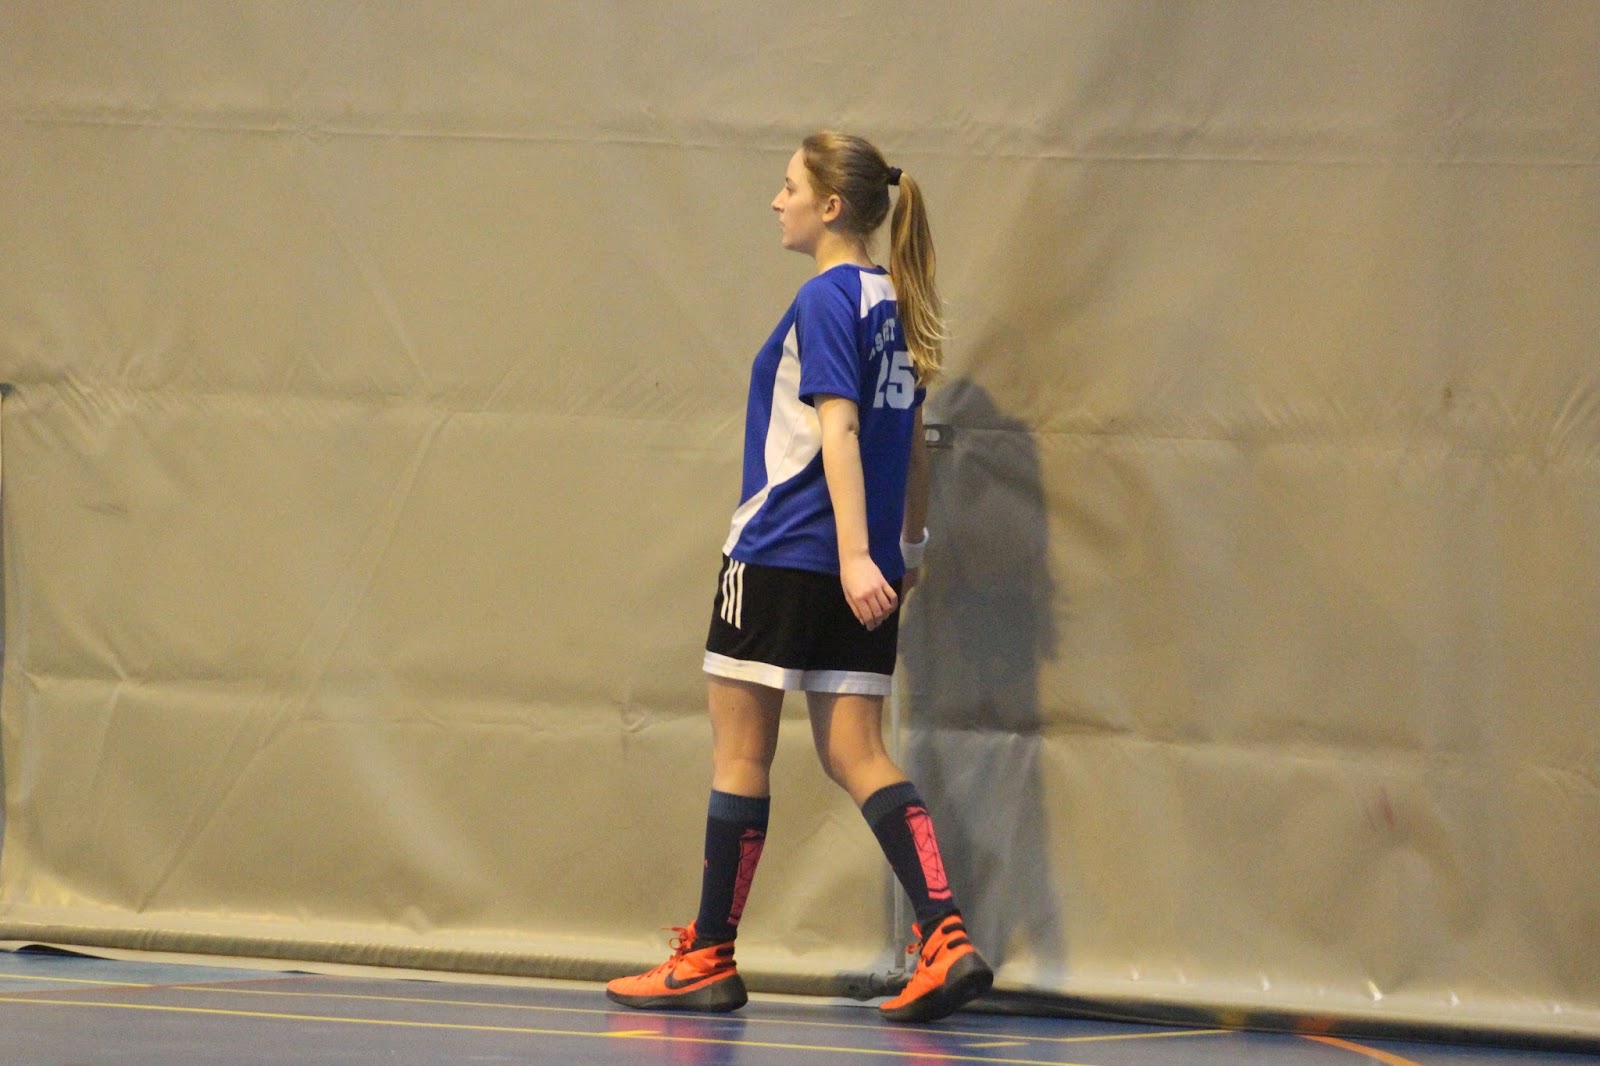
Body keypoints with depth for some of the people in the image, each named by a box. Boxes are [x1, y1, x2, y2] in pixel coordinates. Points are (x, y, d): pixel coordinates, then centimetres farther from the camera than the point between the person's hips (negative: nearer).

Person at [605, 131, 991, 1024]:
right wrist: (909, 547, 25)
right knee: (857, 755, 5)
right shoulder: (894, 305, 12)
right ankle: (947, 941, -11)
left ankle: (709, 959, 10)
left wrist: (854, 554, -26)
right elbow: (912, 443, 18)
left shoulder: (826, 300, -12)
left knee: (740, 756, 3)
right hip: (861, 569, 8)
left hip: (780, 558, -8)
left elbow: (837, 429, -20)